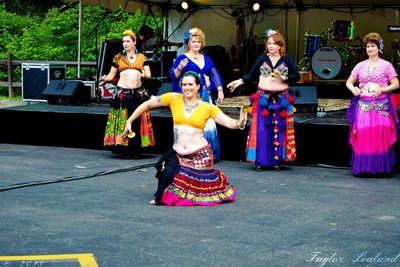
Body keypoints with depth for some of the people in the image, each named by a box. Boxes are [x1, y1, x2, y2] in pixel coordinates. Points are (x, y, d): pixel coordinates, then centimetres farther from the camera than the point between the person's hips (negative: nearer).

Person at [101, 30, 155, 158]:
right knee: (123, 121, -5)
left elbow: (148, 74, 7)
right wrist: (105, 78, -10)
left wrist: (144, 75, -15)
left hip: (138, 93, 1)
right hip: (122, 93, -1)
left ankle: (136, 150, 5)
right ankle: (125, 150, 0)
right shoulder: (118, 57, 11)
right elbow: (111, 75, 11)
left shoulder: (141, 57, 13)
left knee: (137, 123, -1)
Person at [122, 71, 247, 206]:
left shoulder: (208, 108, -2)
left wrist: (239, 123, -33)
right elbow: (147, 105, 6)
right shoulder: (174, 98, 0)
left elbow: (228, 122, -11)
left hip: (201, 154, -1)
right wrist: (129, 121, 4)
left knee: (203, 191, 5)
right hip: (178, 154, 1)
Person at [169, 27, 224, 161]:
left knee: (207, 123, -3)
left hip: (206, 96, 4)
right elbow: (173, 76, -1)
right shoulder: (182, 58, 6)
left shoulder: (206, 59, 20)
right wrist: (179, 68, -20)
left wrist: (220, 90, 8)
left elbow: (215, 75, 17)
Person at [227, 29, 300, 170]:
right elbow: (251, 75, 6)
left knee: (279, 130, 3)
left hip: (281, 99, 0)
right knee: (261, 129, -2)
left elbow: (296, 76, -1)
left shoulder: (287, 59, 1)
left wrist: (283, 78, -15)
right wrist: (240, 81, -7)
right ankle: (261, 160, 4)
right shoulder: (262, 58, 4)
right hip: (263, 98, 0)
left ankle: (277, 160, 11)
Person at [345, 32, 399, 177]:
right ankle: (363, 167, -1)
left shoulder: (386, 65, 6)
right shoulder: (360, 66, 14)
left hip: (381, 105, -2)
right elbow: (349, 82, 19)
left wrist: (382, 90, -13)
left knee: (381, 134, -13)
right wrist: (353, 89, -3)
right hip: (363, 104, 2)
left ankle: (381, 167, -6)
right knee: (363, 134, -9)